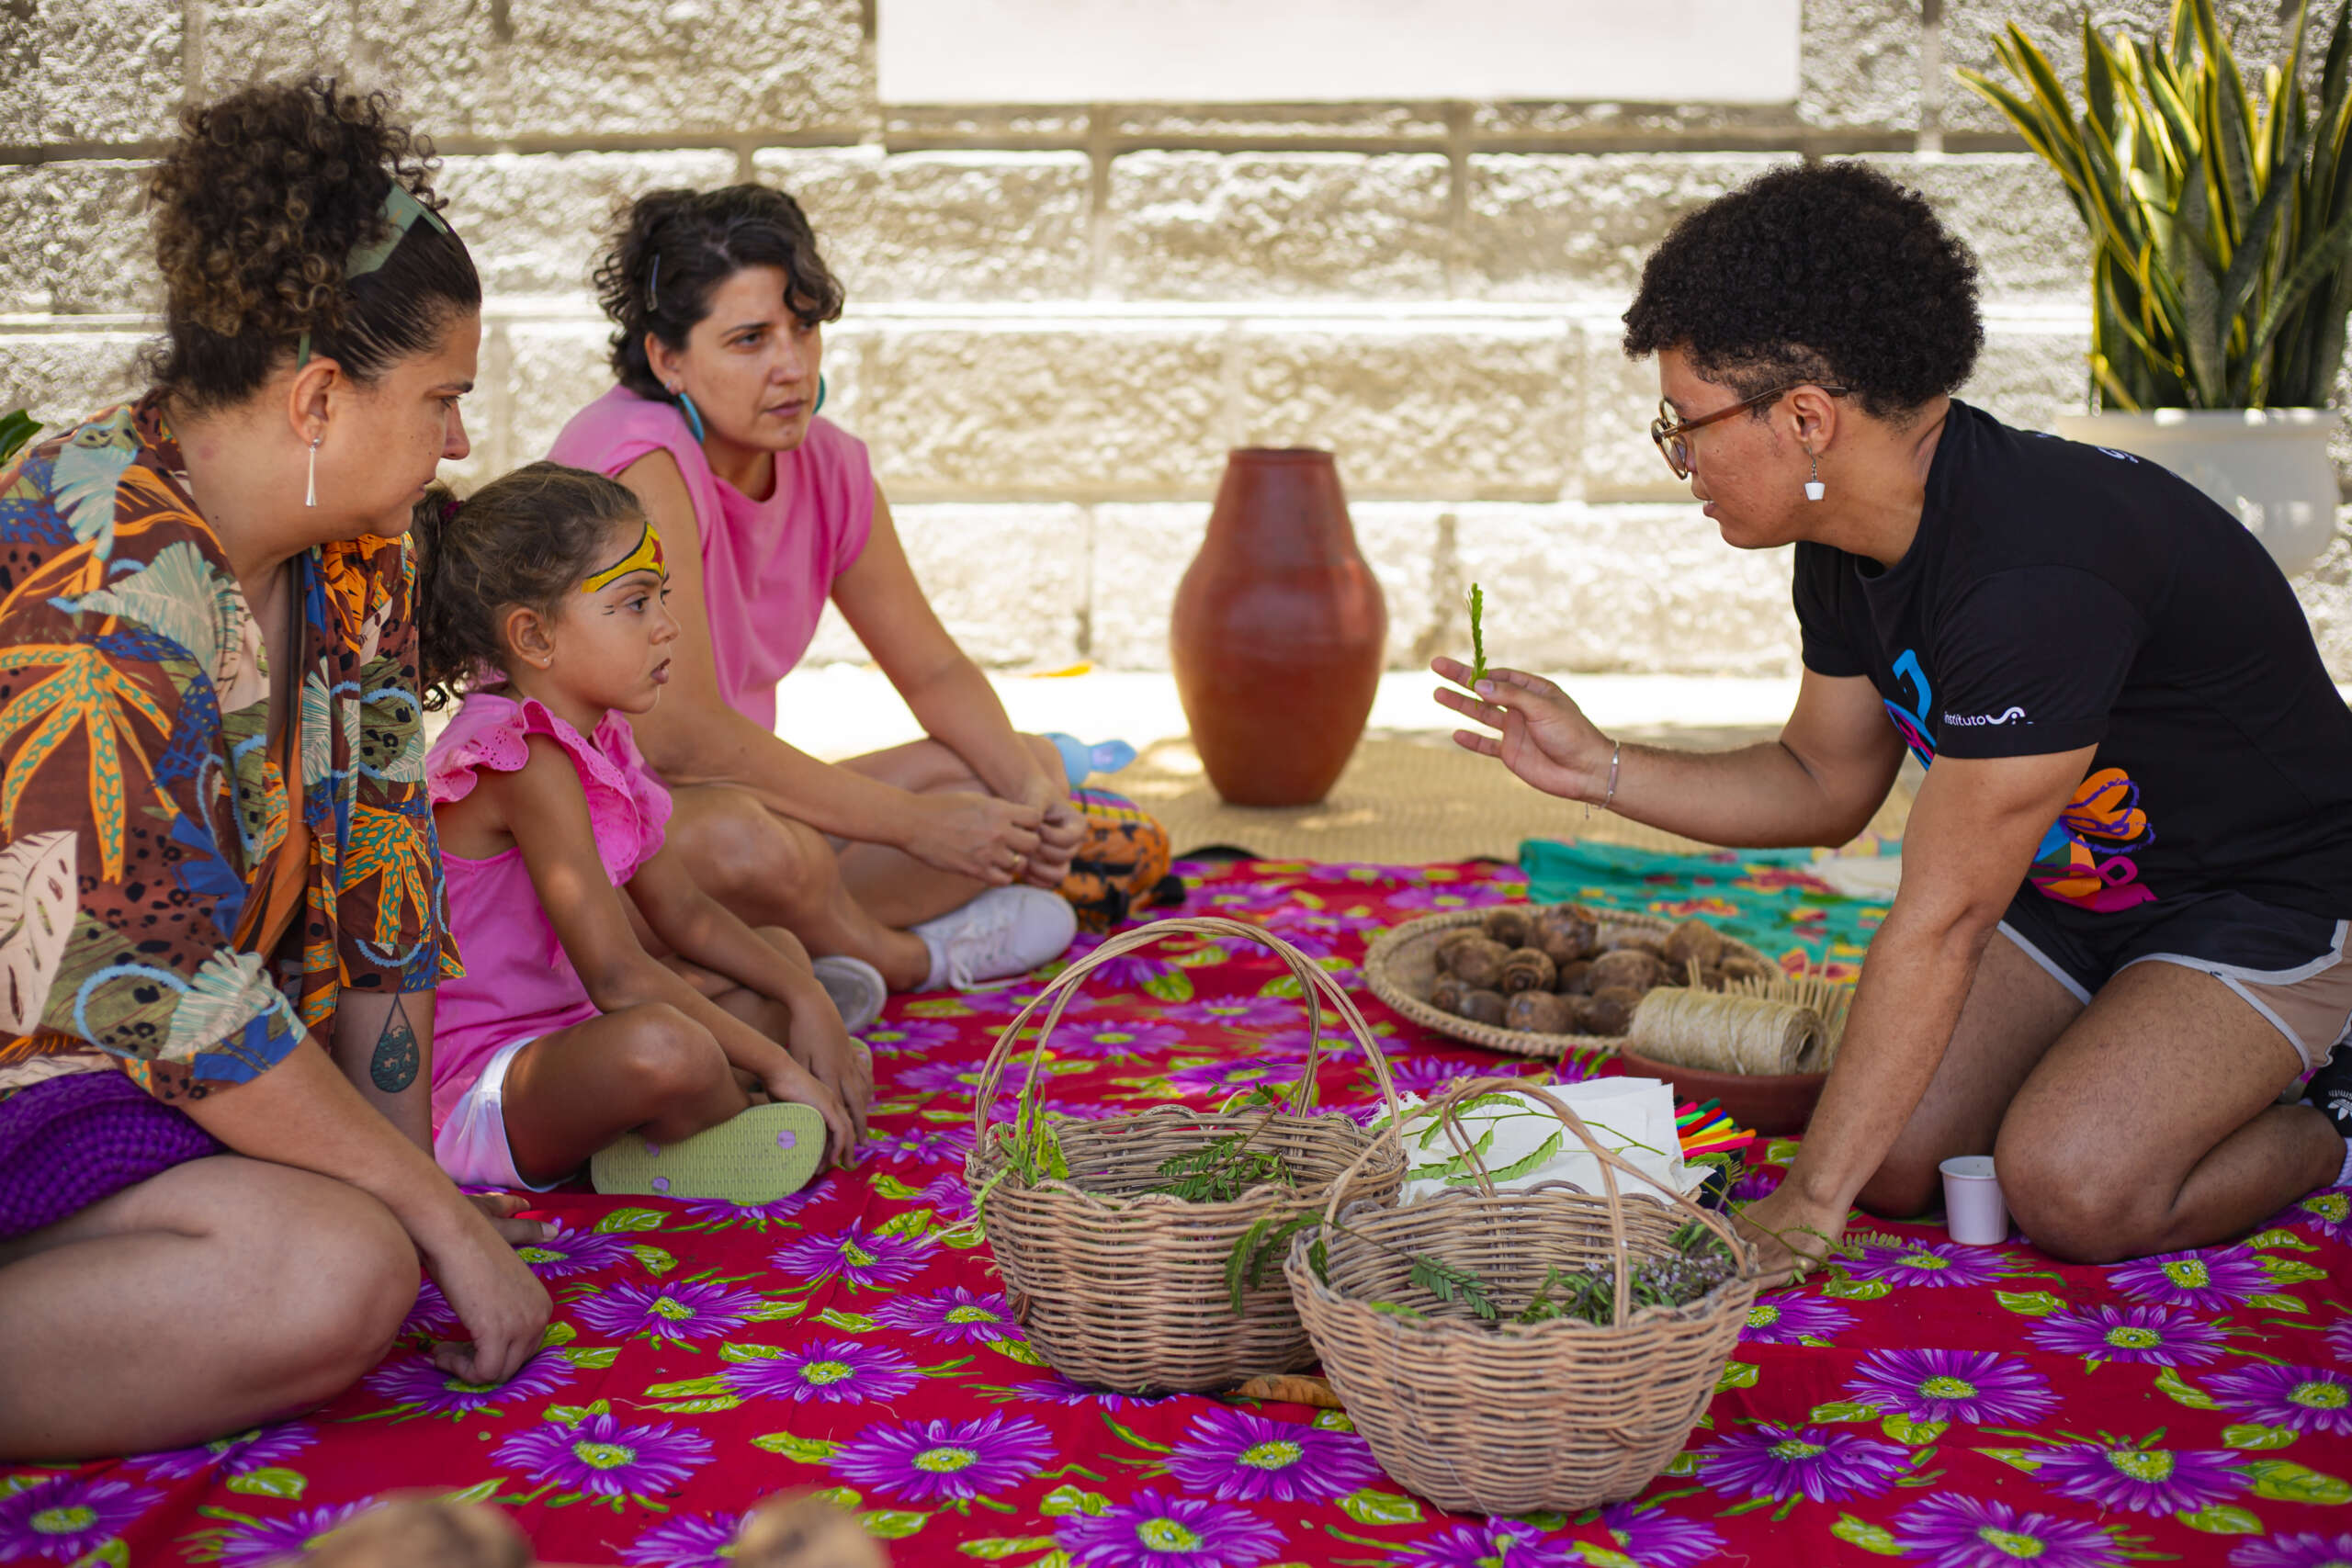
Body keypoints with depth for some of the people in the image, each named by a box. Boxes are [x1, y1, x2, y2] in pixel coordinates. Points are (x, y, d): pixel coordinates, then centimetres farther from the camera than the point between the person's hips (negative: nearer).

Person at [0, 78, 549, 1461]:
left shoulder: (356, 562, 3)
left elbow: (378, 871, 6)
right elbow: (166, 996, -25)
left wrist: (417, 1178, 3)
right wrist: (438, 1216, -18)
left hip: (143, 1072, 10)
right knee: (337, 1272, -26)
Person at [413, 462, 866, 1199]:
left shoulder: (595, 739, 9)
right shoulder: (527, 762, -22)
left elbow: (681, 911, 15)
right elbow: (616, 974, -27)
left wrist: (806, 1002, 2)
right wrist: (777, 1064, -22)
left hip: (563, 1025, 11)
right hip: (470, 1099, -11)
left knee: (777, 951, 21)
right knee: (664, 1046, -40)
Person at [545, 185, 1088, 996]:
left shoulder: (828, 463, 0)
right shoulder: (643, 463, -24)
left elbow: (934, 669, 9)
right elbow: (679, 736, -29)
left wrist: (1031, 793, -12)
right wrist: (914, 822, -25)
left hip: (738, 793, 8)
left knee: (1031, 767, 2)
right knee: (739, 841, -39)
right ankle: (910, 958, -7)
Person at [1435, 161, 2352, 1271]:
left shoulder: (2034, 574, -35)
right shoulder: (1850, 545, -7)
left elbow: (1938, 920, -32)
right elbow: (1823, 784, 10)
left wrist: (1805, 1209, -26)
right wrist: (1597, 766, -4)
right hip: (2074, 883, 8)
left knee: (2070, 1189, -25)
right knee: (1899, 1162, -7)